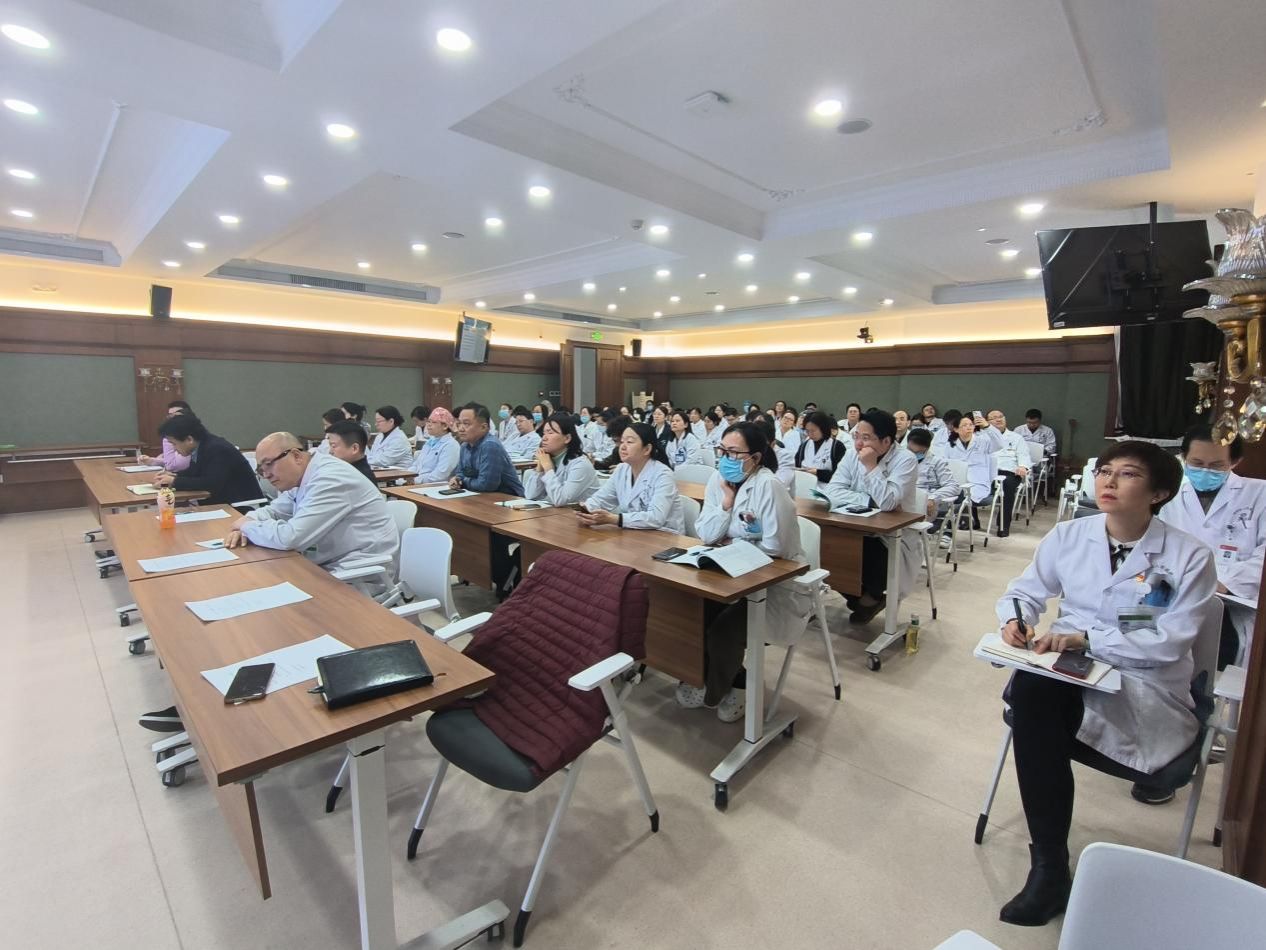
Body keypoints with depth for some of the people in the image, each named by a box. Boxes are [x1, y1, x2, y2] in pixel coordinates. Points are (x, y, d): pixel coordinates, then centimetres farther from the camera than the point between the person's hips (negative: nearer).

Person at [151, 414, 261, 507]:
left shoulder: (217, 449, -21)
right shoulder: (200, 447, 5)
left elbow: (212, 484, -28)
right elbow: (194, 473, 20)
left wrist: (175, 482, -19)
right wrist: (173, 475, 2)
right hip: (221, 501, 8)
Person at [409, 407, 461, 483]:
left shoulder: (451, 445, -10)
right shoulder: (430, 441, 19)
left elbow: (440, 475, -19)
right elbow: (416, 465, 20)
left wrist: (415, 480, -20)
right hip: (417, 484, 8)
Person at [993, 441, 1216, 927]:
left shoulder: (1190, 557, -4)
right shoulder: (1068, 535, 5)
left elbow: (1170, 641, -10)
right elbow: (1024, 591, 9)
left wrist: (1086, 639, -23)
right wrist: (1015, 619, -14)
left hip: (1146, 686, -2)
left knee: (1036, 709, -33)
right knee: (1030, 688, -35)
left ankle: (1050, 865, -8)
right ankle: (1049, 866, -20)